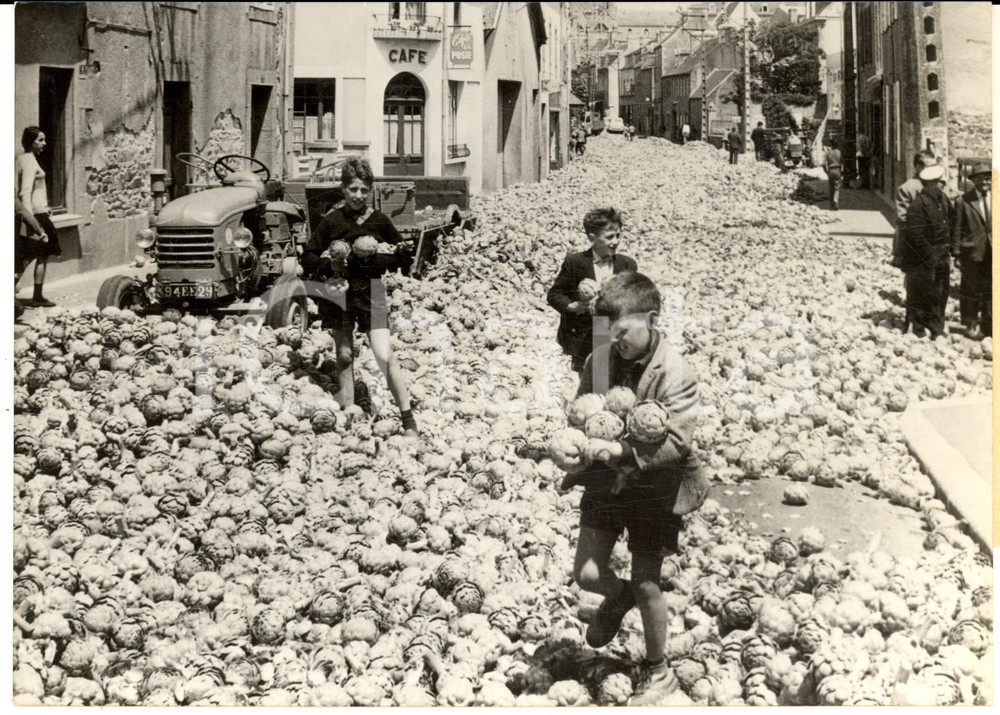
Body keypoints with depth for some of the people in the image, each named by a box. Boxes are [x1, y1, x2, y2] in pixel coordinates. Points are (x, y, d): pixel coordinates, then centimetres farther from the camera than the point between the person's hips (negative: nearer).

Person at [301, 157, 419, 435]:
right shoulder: (332, 220, 0)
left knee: (385, 357, -8)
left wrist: (374, 260, -11)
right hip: (338, 292, 1)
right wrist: (330, 265, -16)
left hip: (370, 291, -1)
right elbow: (308, 258, 3)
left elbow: (404, 255, 5)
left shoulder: (380, 220, 0)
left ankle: (408, 419, -4)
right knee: (344, 356, 9)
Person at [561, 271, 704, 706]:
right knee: (587, 575, -2)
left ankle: (658, 673, 27)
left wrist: (622, 450, -33)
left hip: (652, 488, -4)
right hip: (605, 480, 4)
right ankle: (619, 597, 35)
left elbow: (675, 441, -24)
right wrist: (578, 465, -4)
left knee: (646, 585, 6)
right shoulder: (600, 361, -6)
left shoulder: (674, 373, -19)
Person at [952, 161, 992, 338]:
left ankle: (987, 327, 21)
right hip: (972, 253, -3)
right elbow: (956, 229, -4)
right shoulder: (964, 201, -6)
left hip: (993, 253, 3)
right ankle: (970, 325, 23)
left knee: (991, 292, 9)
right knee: (971, 291, 9)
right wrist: (956, 253, -6)